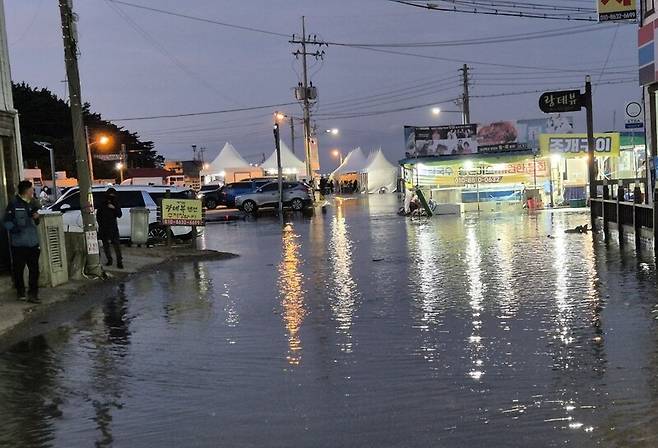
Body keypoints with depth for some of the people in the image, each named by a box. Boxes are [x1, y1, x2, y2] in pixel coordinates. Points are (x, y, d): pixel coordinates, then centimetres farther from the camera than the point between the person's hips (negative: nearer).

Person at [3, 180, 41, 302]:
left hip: (33, 243, 5)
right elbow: (6, 221, -7)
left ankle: (33, 294, 5)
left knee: (34, 269, 0)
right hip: (18, 243, -5)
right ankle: (21, 292, 22)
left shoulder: (33, 203, 11)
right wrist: (13, 228, -23)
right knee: (19, 269, 6)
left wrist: (36, 218, 3)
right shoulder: (14, 204, -8)